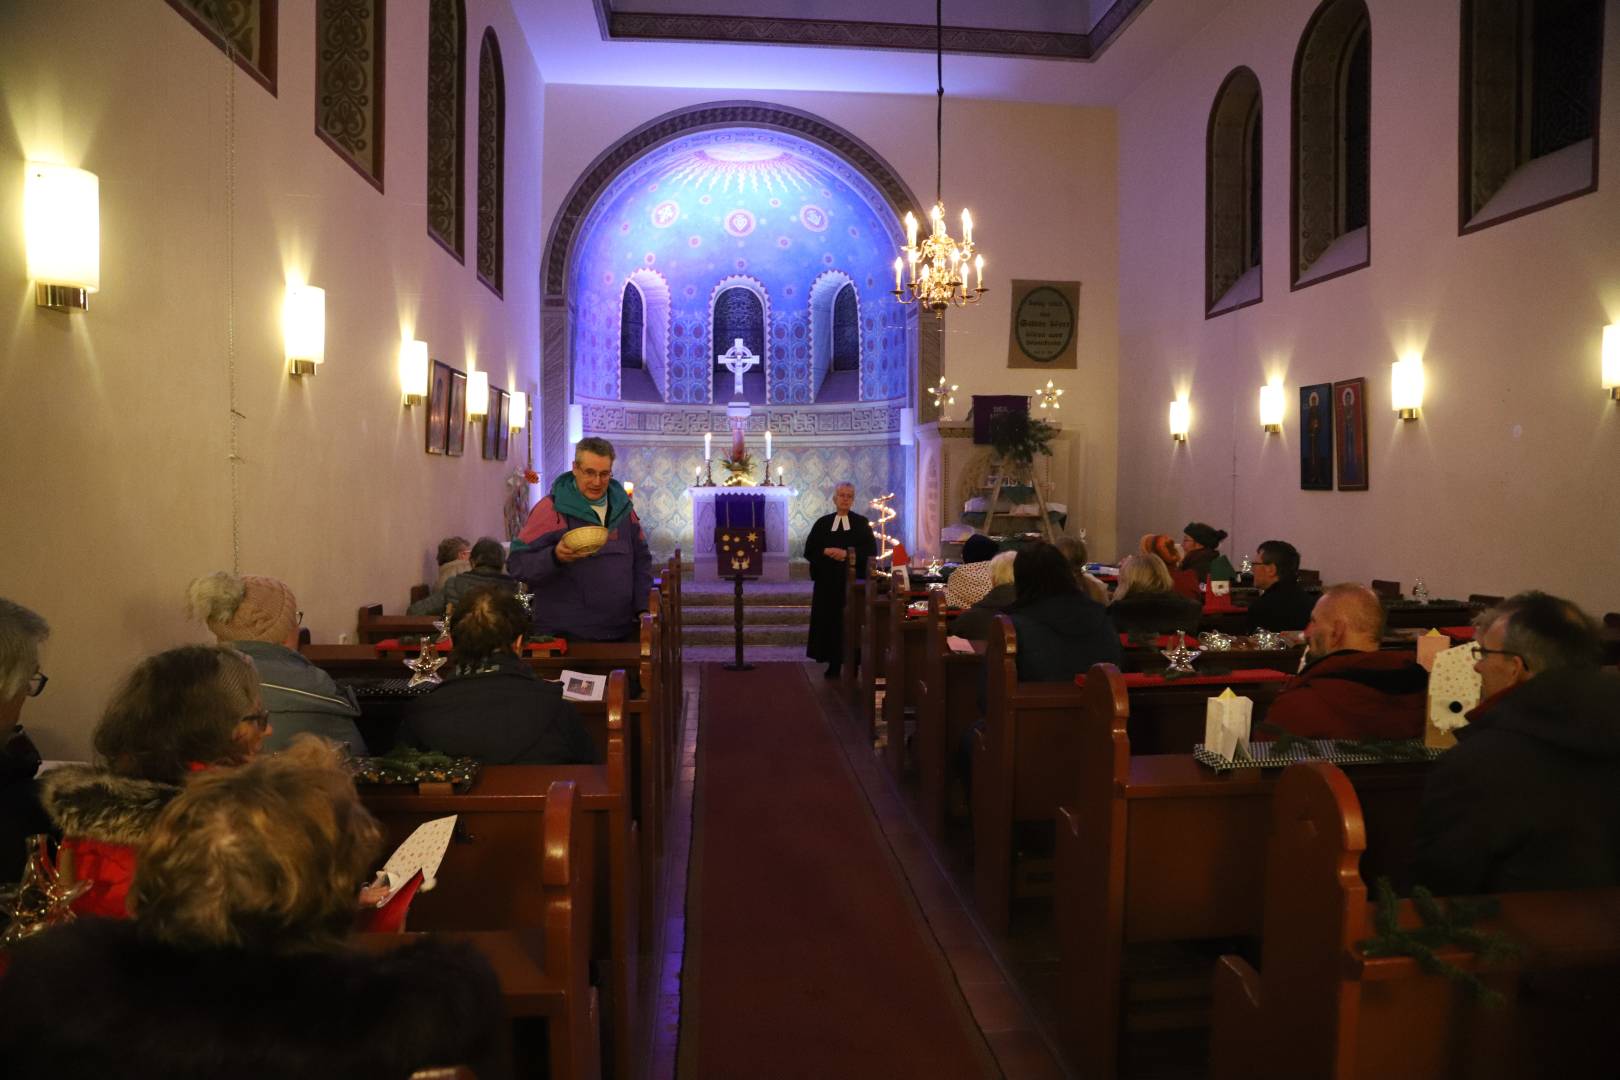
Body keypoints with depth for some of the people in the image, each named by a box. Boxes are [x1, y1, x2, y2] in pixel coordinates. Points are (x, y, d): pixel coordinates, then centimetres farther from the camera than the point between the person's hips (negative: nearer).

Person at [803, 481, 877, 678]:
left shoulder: (861, 523, 6)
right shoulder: (823, 523, 10)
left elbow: (871, 551, -3)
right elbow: (809, 550, 5)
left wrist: (847, 553, -14)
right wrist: (826, 551, -13)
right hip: (827, 581, 1)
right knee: (830, 621, -1)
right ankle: (834, 664, 6)